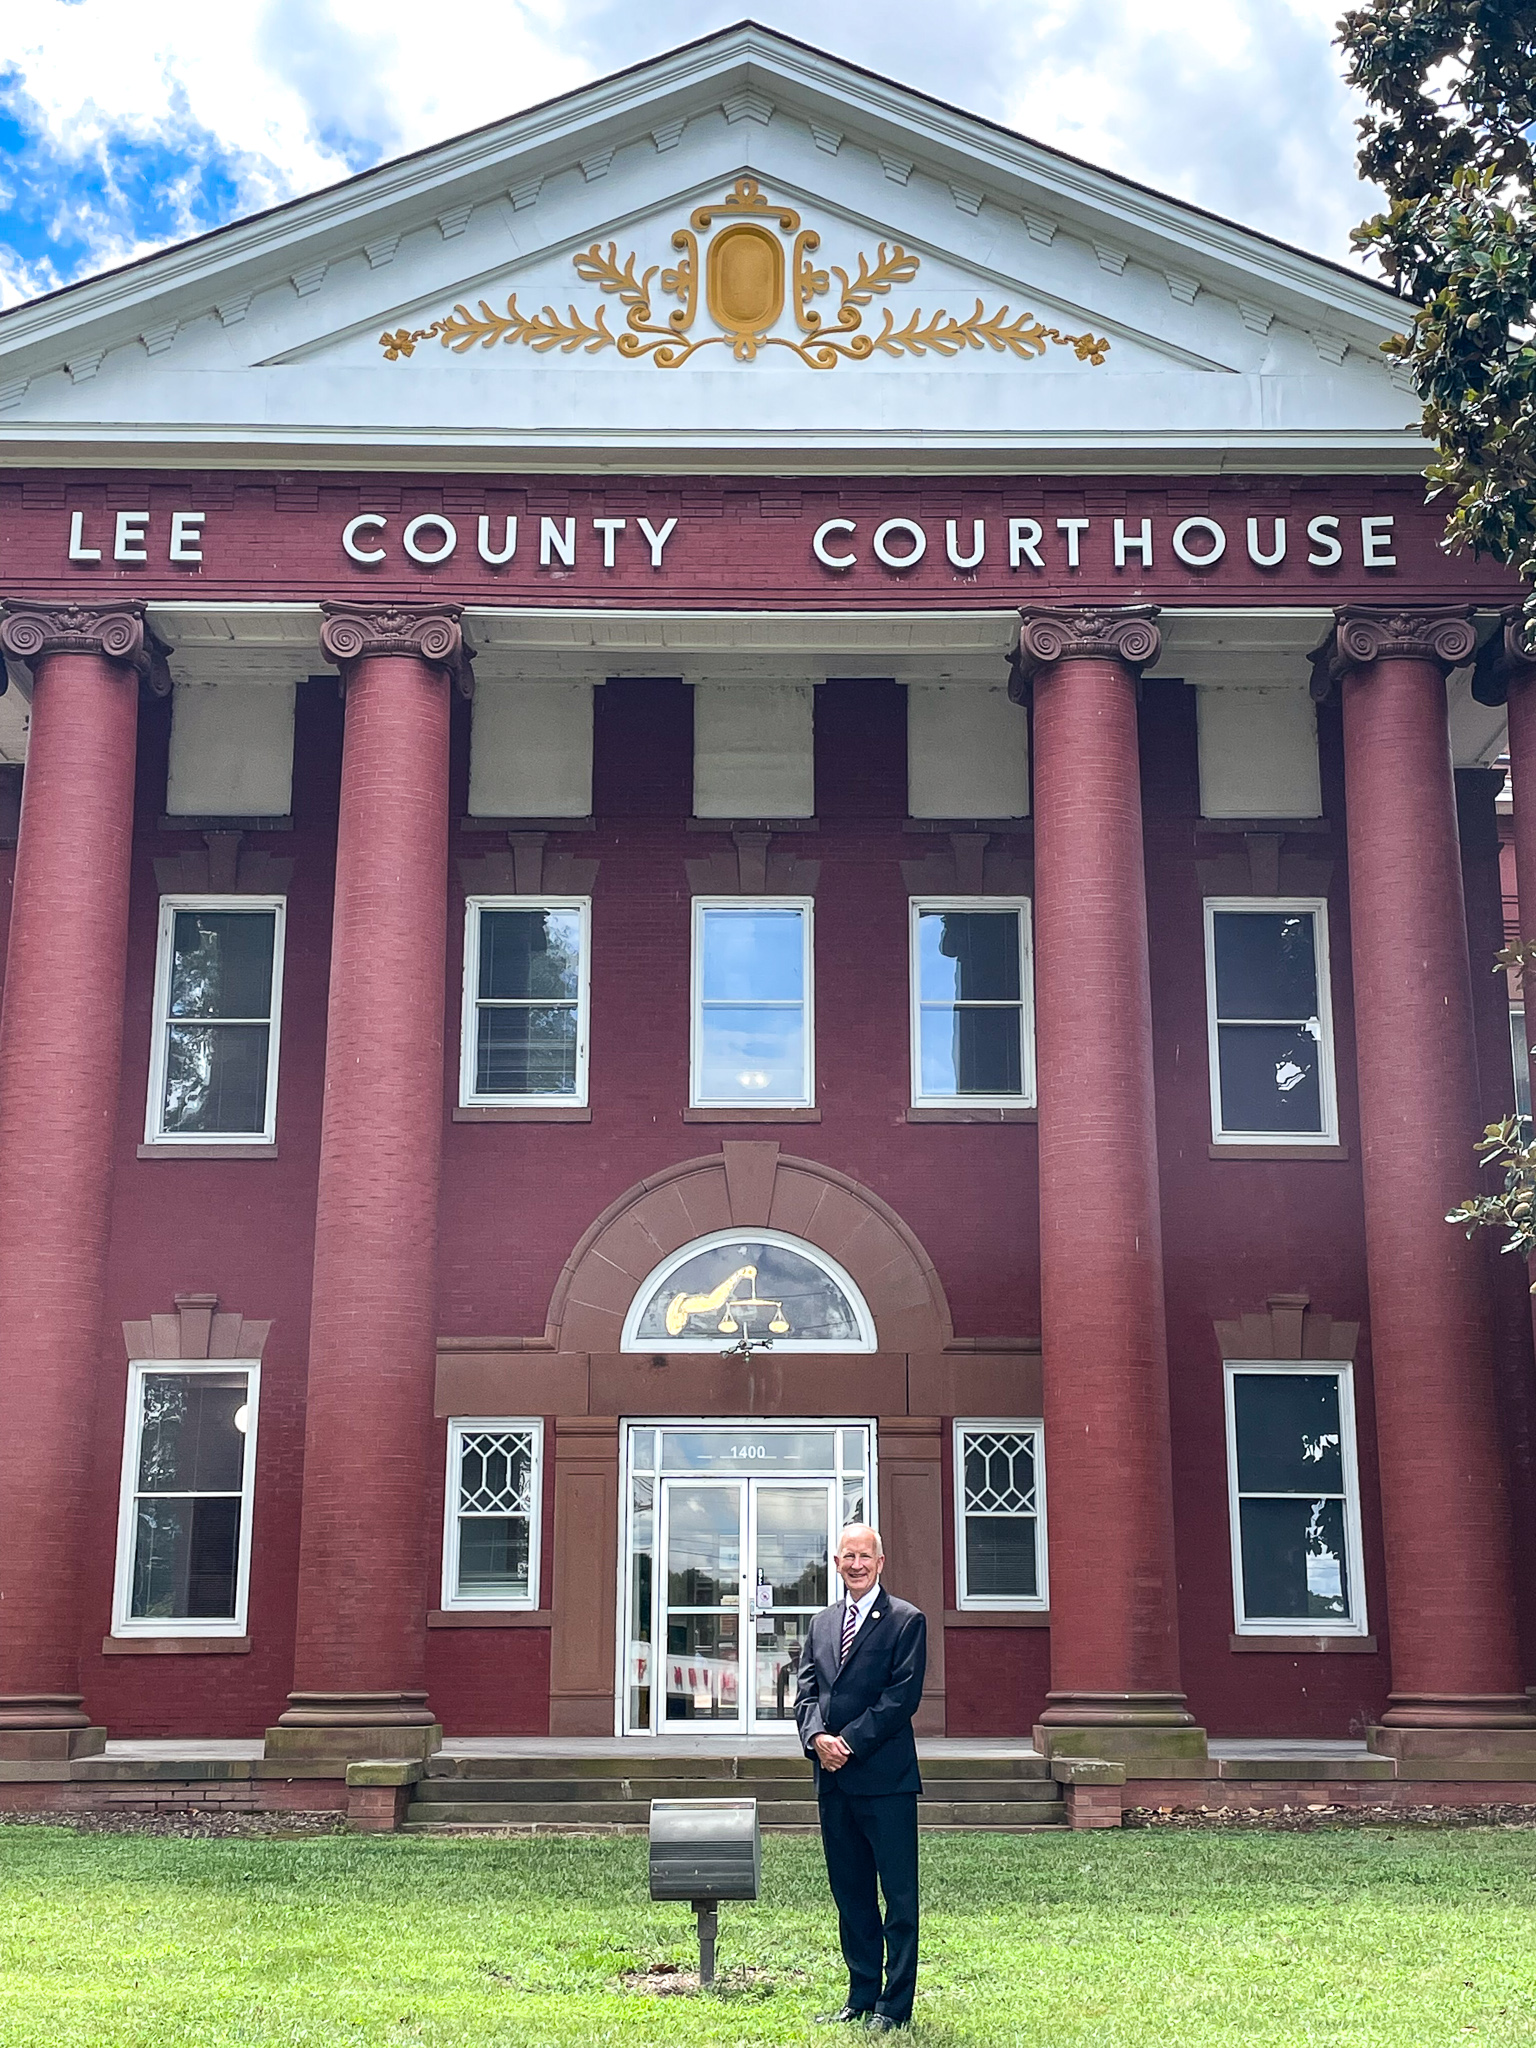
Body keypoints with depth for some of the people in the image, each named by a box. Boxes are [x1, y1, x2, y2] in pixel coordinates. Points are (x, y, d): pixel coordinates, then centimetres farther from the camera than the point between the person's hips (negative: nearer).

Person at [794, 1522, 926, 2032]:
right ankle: (861, 1995, 20)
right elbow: (806, 1691, 11)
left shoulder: (906, 1621, -3)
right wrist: (817, 1736, -9)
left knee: (899, 1895, -1)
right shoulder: (822, 1623, 16)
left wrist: (849, 1742, -15)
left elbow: (903, 1695, -11)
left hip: (885, 1777, -6)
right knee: (850, 1893, 12)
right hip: (834, 1779, 6)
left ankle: (896, 2004, 5)